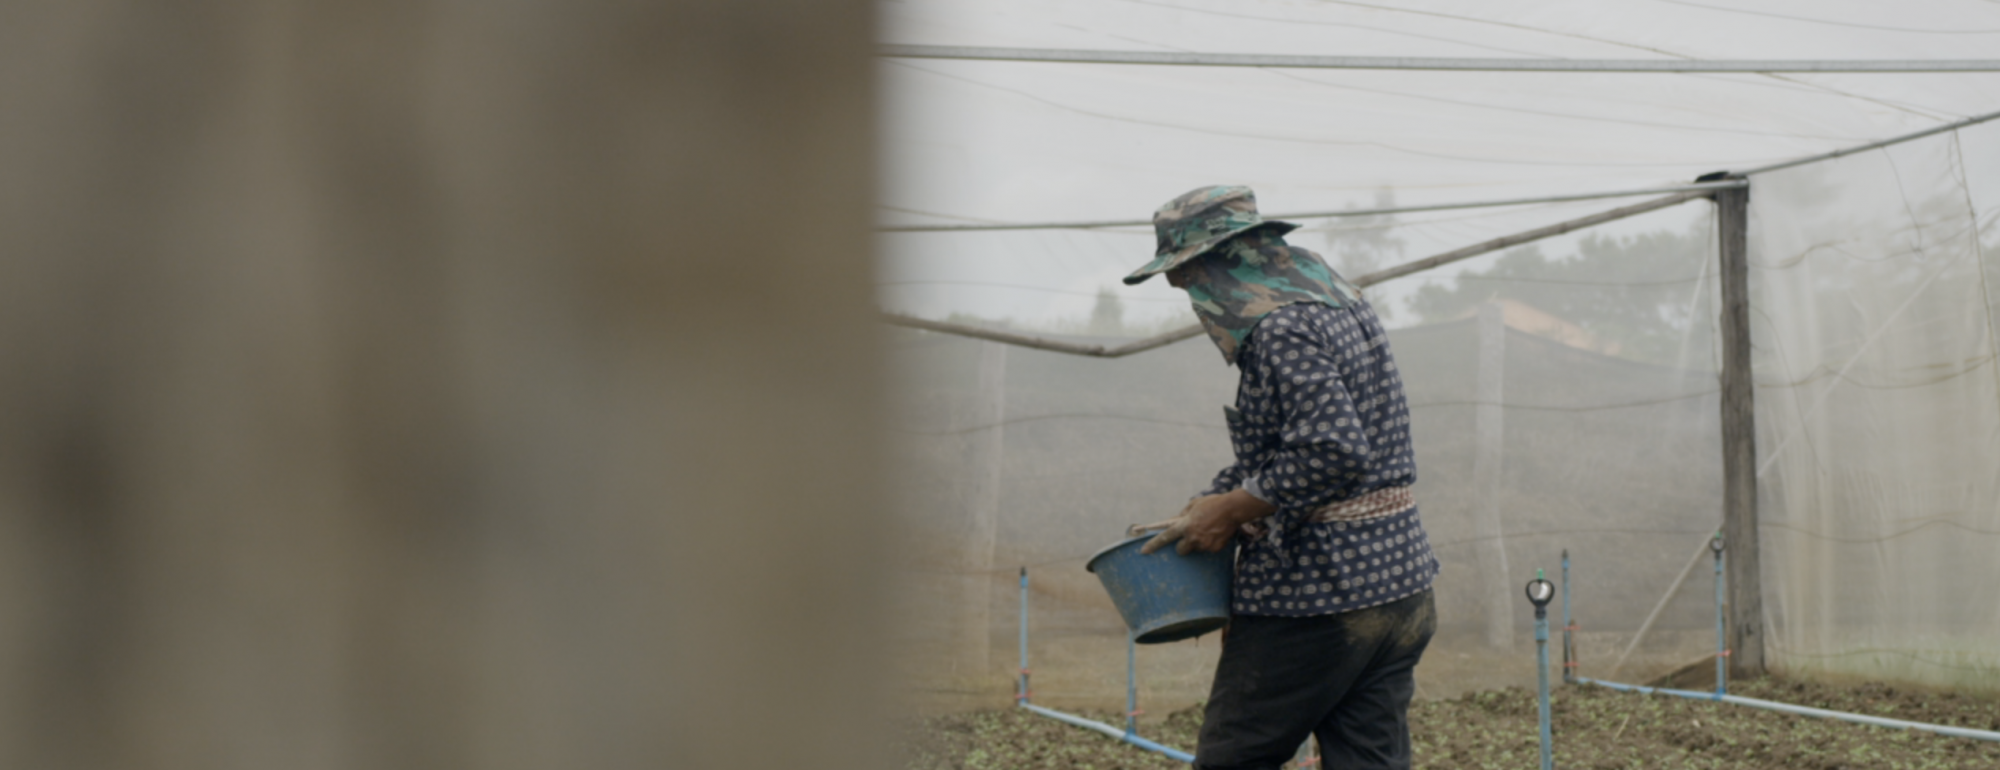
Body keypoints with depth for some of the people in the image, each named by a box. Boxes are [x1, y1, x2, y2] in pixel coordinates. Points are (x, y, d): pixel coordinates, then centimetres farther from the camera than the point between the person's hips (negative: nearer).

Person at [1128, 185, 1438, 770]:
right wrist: (1205, 508, 15)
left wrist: (1231, 509, -16)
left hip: (1314, 601, -9)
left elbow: (1334, 454, -27)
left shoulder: (1280, 331, -16)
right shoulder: (1338, 300, 15)